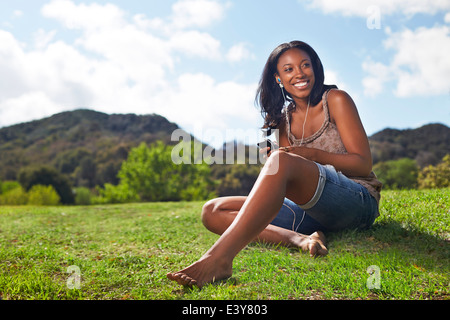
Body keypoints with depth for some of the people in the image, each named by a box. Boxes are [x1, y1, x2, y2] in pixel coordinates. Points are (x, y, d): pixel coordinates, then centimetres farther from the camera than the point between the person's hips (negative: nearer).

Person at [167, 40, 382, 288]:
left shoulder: (335, 100, 3)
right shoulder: (284, 119, 15)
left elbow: (364, 164, -2)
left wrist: (315, 155, -16)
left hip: (357, 202, -5)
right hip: (310, 209, 5)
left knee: (282, 160, -36)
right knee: (213, 211, -10)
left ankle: (218, 258, -49)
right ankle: (300, 239, -31)